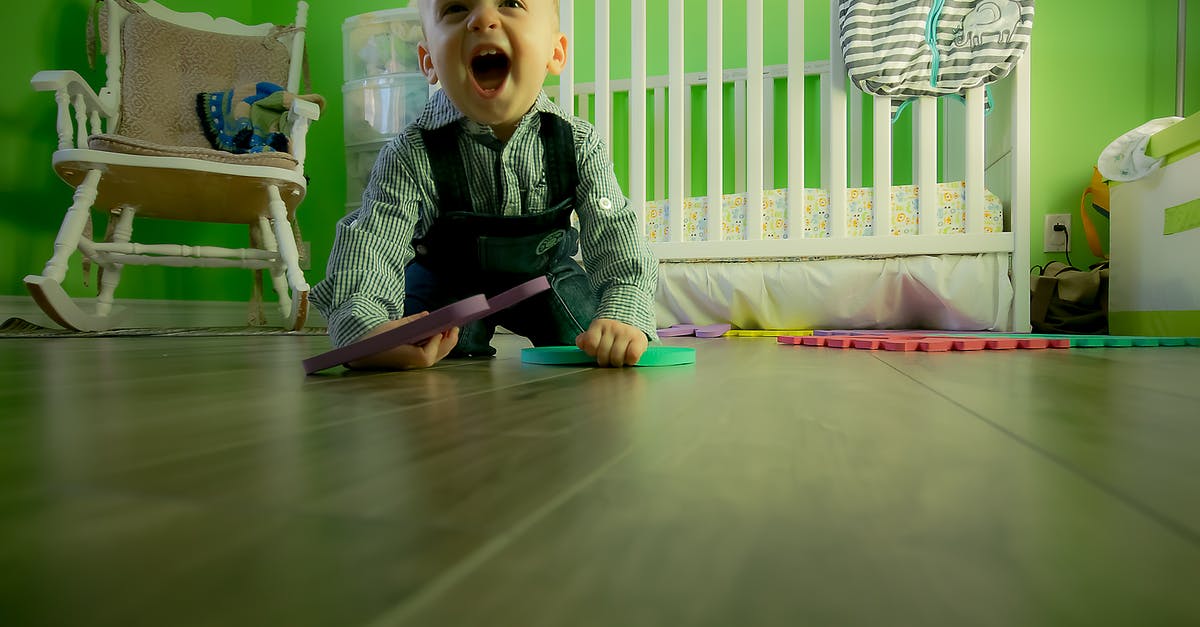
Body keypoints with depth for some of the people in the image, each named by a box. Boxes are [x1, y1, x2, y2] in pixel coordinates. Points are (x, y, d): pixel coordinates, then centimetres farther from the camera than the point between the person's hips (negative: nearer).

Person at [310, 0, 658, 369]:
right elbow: (367, 244, -32)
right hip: (447, 282, -1)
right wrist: (365, 330, -53)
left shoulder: (577, 144, -21)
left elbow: (616, 234, -24)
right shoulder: (411, 157, -26)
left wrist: (625, 314, -42)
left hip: (546, 272, 2)